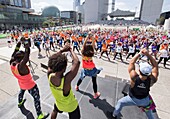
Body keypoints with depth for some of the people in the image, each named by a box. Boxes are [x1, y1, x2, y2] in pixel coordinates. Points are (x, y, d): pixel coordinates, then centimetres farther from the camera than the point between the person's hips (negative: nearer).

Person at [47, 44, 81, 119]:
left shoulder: (50, 76, -30)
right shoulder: (66, 80, -44)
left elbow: (51, 61, -15)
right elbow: (77, 62, -44)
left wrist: (62, 50, -21)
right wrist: (70, 50, -29)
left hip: (59, 104, 4)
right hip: (71, 106, -3)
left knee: (55, 111, 38)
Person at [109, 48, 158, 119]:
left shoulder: (134, 77, -39)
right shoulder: (152, 80, -33)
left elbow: (131, 63, -28)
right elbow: (155, 66, -21)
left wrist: (139, 53, -23)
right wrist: (148, 55, -32)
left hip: (133, 99, -2)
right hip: (145, 100, 2)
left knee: (120, 102, 23)